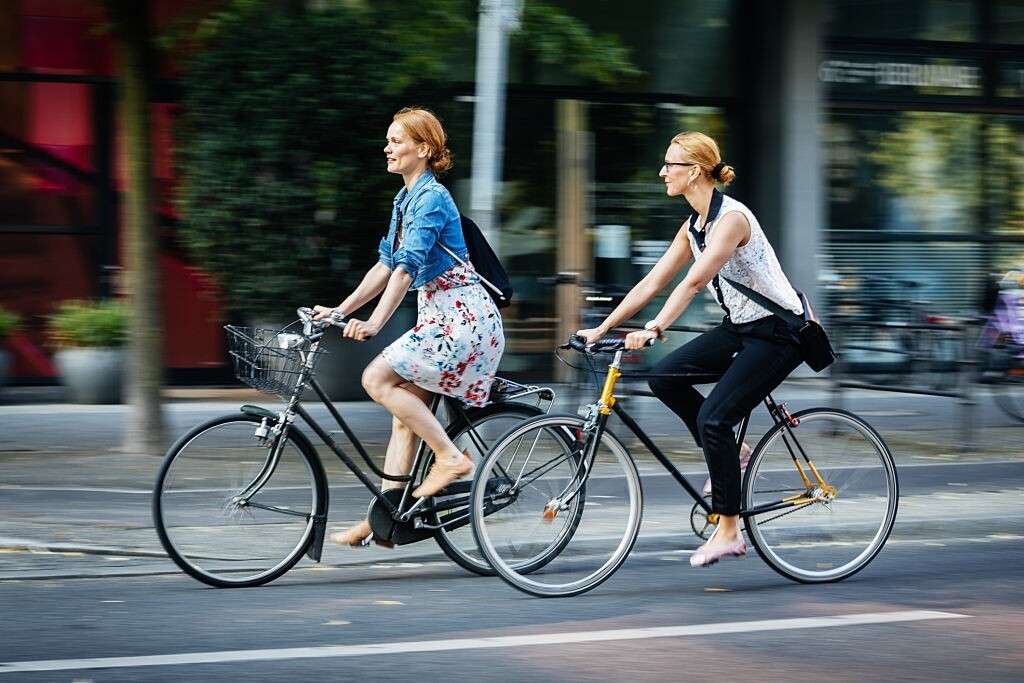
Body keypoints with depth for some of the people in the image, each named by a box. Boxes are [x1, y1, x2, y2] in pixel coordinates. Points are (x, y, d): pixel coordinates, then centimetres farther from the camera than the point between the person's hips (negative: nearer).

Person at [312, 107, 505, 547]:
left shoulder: (431, 198, -15)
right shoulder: (406, 199, 15)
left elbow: (407, 267, -24)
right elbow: (386, 264, 17)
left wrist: (375, 323, -30)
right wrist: (340, 310, 11)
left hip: (461, 316, -10)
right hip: (438, 314, 10)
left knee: (377, 378, -16)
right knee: (406, 412, 5)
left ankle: (451, 457, -9)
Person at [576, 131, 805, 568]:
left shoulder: (731, 218, -21)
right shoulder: (693, 226, 7)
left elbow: (694, 281, -33)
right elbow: (652, 282, 8)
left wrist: (654, 329, -41)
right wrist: (601, 329, 4)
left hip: (778, 332, -9)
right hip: (740, 326, 9)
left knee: (712, 417, -18)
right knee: (664, 376, -7)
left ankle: (729, 531, -8)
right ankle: (729, 452, 9)